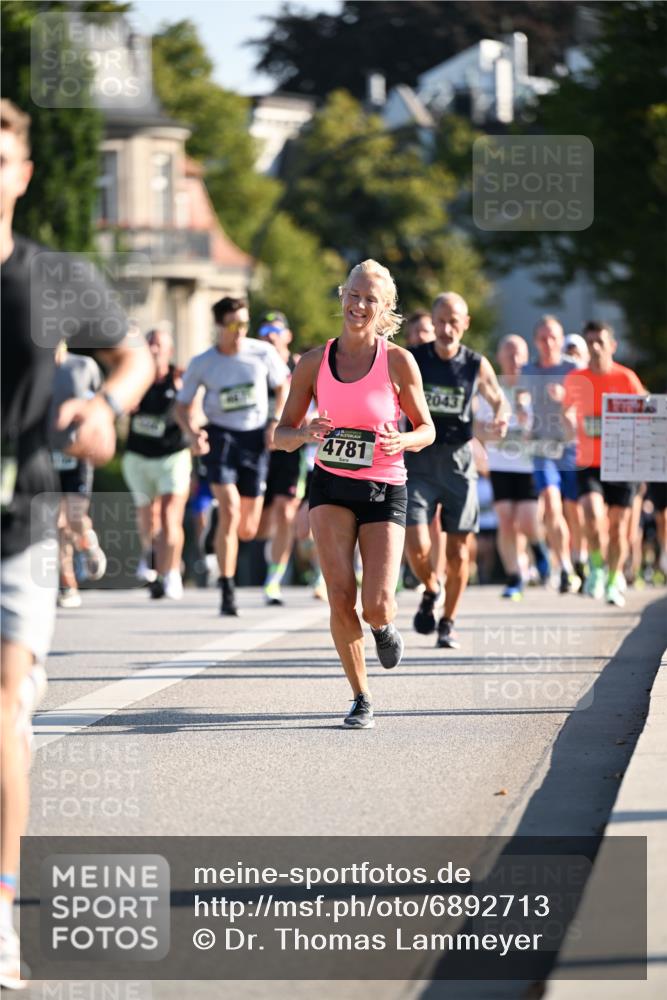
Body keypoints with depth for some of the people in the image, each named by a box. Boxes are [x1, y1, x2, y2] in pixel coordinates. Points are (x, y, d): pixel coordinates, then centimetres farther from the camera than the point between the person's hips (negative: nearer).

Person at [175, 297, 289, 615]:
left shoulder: (263, 353, -2)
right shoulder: (202, 364, -4)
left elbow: (283, 386, 14)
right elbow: (183, 405, 5)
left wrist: (276, 421, -1)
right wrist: (191, 433, -15)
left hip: (255, 439, 2)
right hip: (220, 437, -2)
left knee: (248, 529, 6)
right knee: (230, 512, -21)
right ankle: (227, 592, -16)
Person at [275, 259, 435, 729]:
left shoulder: (398, 361, -6)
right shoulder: (315, 362, -1)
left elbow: (426, 429, 4)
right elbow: (282, 434, 5)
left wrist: (402, 441, -19)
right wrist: (305, 434, -18)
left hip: (384, 491, -1)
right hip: (331, 486, 1)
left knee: (376, 606, -12)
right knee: (341, 598, -14)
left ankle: (385, 628, 28)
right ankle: (361, 698, 3)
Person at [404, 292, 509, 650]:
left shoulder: (476, 365, 0)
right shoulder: (411, 361, -2)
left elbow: (498, 399, 15)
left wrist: (501, 418, -7)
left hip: (458, 462, 1)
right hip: (418, 462, -1)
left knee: (458, 553, 2)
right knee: (416, 547, -13)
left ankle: (448, 624, 21)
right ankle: (431, 591, 21)